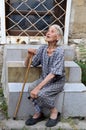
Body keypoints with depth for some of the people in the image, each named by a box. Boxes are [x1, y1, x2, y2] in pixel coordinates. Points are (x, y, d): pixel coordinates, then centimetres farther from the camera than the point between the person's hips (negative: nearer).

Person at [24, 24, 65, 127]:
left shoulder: (59, 51, -20)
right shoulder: (42, 48, -3)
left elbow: (53, 73, -27)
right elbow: (27, 65, 2)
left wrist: (38, 87, -32)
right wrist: (29, 55, -19)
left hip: (57, 81, -5)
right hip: (44, 78, 5)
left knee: (40, 93, -29)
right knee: (31, 88, -24)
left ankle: (54, 112, -3)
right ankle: (38, 113, -4)